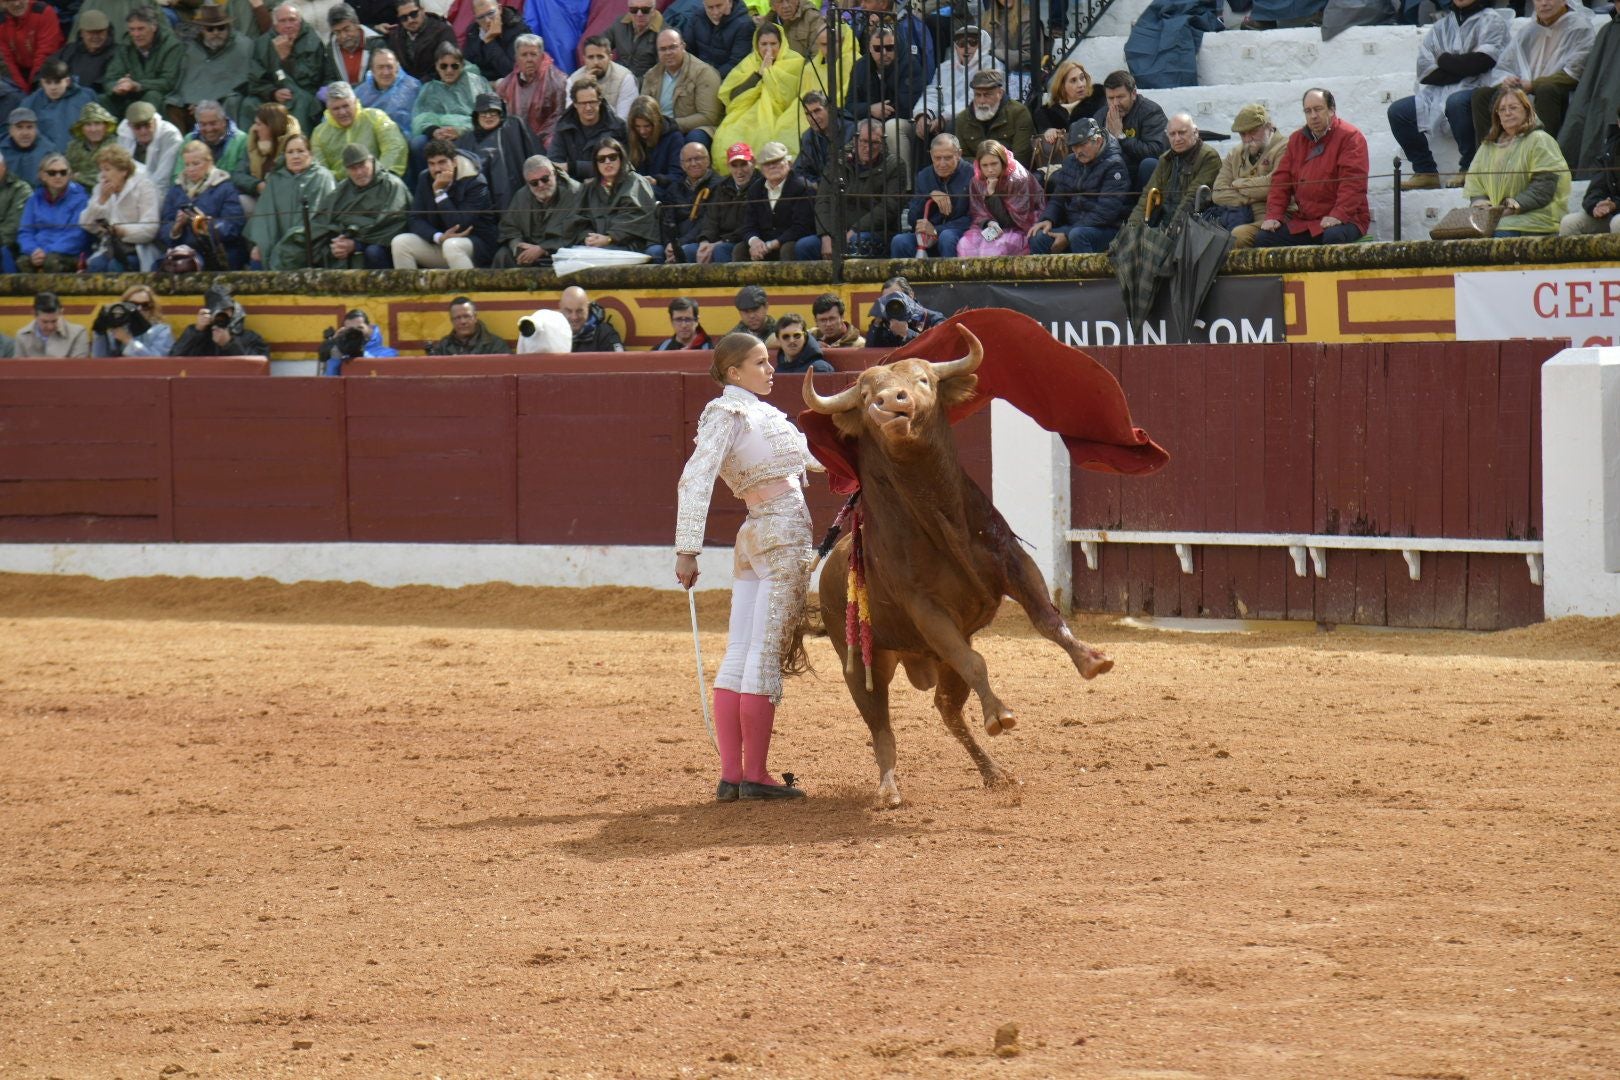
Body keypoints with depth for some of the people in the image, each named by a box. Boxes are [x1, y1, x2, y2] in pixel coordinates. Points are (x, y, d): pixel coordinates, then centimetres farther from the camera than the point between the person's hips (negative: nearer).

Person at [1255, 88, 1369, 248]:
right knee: (1263, 238, -13)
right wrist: (1273, 215, 0)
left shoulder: (1350, 137, -4)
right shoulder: (1296, 140, 16)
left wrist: (1338, 215, -26)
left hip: (1343, 218, -6)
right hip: (1302, 220, 6)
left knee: (1333, 237, -39)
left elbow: (1352, 182, -14)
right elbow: (1281, 180, 14)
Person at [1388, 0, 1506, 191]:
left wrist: (1445, 60, 1)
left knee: (1456, 102, -38)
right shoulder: (1441, 25, 19)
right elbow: (1425, 71, 7)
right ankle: (1425, 171, -9)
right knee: (1397, 111, -11)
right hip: (1439, 92, 6)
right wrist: (1461, 69, -7)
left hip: (1478, 91, -6)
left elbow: (1480, 63, -12)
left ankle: (1469, 167, -24)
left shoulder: (1492, 22, 5)